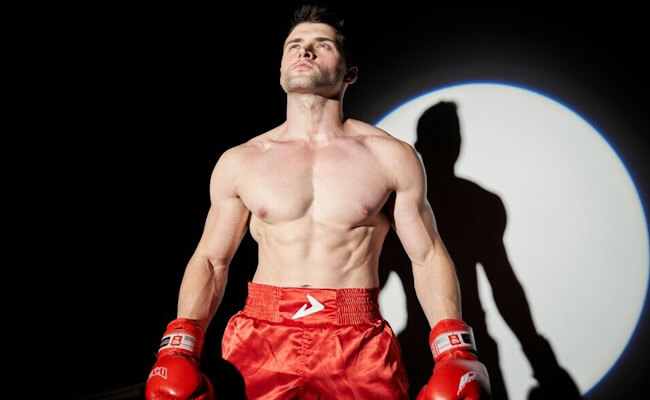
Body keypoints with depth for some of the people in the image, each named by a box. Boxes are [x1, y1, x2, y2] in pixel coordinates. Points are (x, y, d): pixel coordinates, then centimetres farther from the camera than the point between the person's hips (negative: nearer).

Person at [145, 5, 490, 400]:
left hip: (360, 348, -1)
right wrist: (179, 348, -3)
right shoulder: (238, 162, 5)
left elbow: (428, 257, 4)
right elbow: (210, 260, 9)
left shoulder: (392, 157, 2)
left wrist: (455, 352, -7)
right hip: (261, 341, 1)